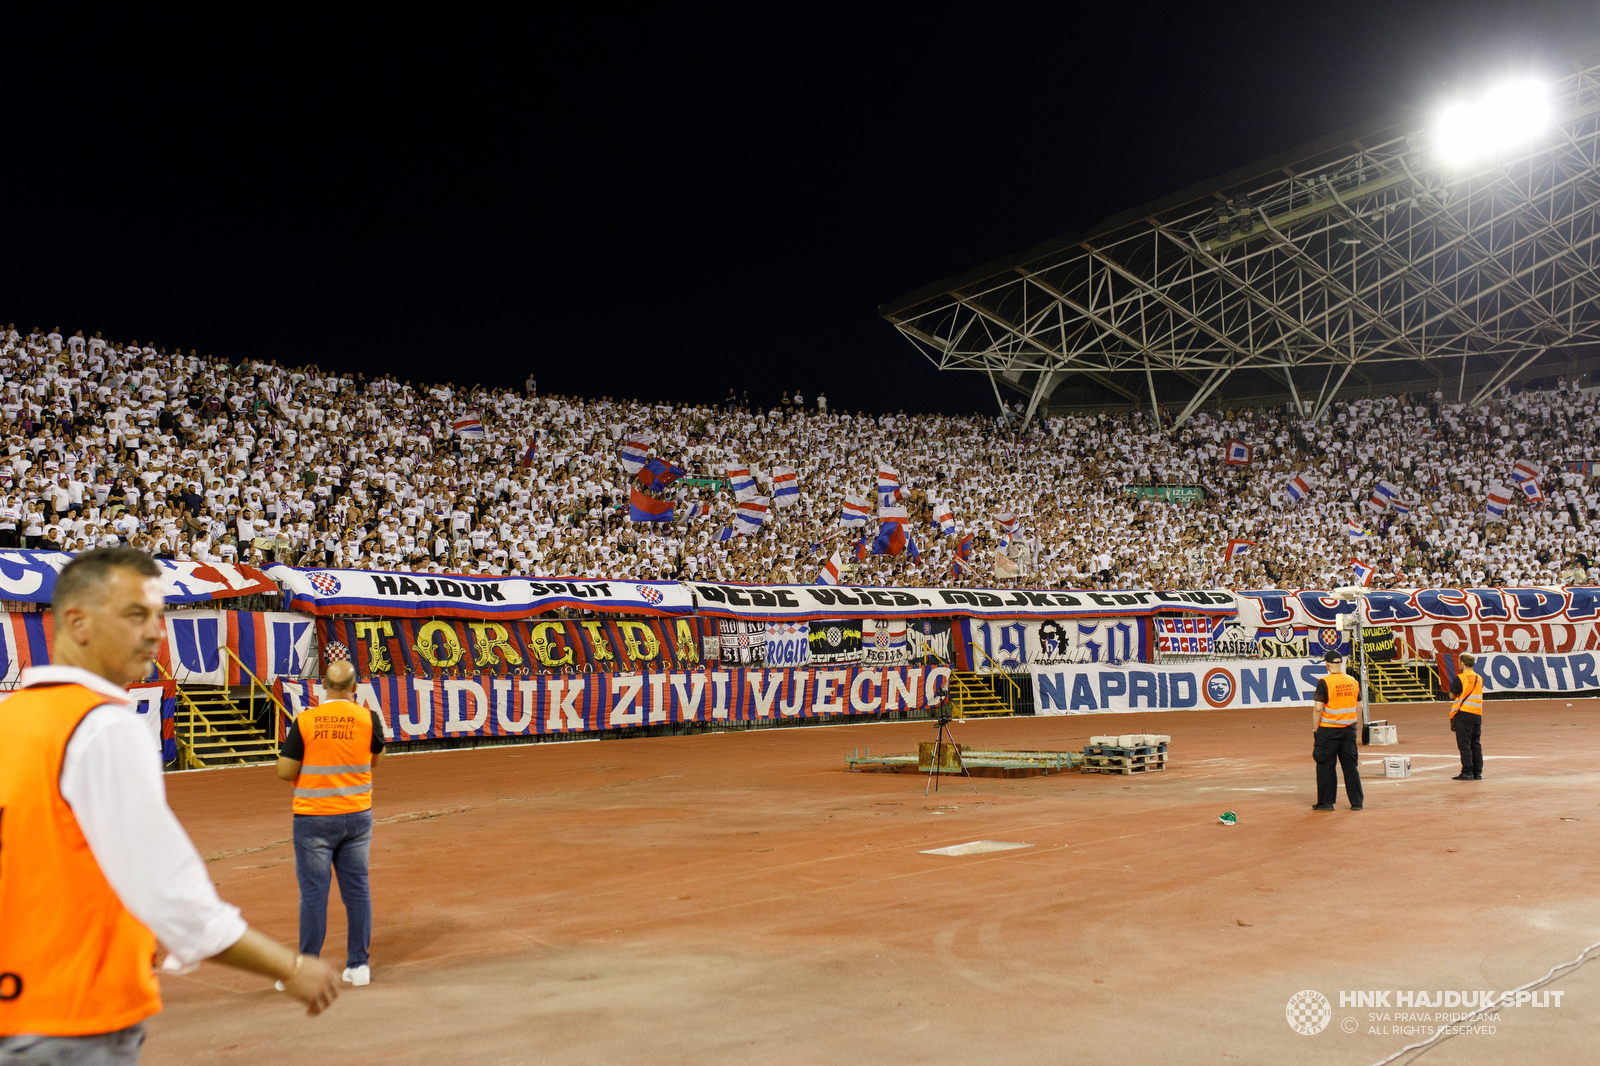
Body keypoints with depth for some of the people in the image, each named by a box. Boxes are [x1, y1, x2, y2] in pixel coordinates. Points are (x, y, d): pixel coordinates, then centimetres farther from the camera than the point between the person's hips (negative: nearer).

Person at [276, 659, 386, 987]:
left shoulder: (305, 721, -10)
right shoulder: (368, 719, -5)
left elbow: (285, 772, -7)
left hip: (313, 818, -2)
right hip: (357, 815, 2)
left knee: (313, 892, 3)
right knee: (357, 889, 9)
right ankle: (358, 965, 15)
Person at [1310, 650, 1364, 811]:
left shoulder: (1324, 683, -12)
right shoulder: (1353, 681, 5)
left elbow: (1318, 708, -16)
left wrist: (1315, 730, -9)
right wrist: (1354, 725, 18)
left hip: (1328, 730, -5)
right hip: (1349, 729, 5)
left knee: (1325, 765, 4)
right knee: (1350, 765, 10)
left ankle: (1326, 802, 7)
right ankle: (1356, 802, 12)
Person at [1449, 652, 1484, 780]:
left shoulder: (1460, 678, -9)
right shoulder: (1479, 679, 10)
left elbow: (1452, 694, -7)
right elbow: (1475, 694, 15)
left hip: (1464, 713, -6)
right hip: (1477, 714, 6)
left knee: (1464, 744, -3)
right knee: (1476, 744, 11)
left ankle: (1467, 772, -7)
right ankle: (1477, 772, 12)